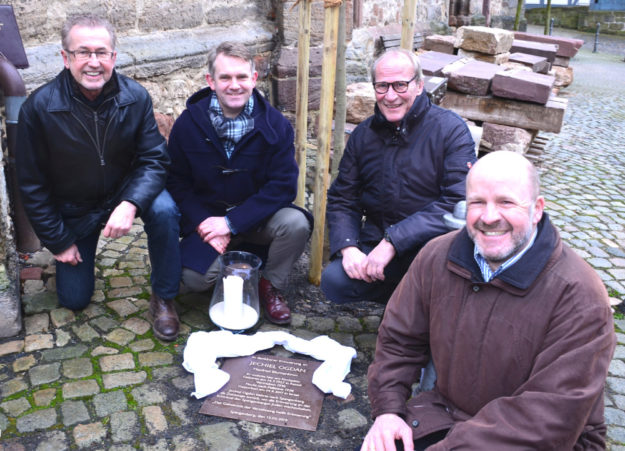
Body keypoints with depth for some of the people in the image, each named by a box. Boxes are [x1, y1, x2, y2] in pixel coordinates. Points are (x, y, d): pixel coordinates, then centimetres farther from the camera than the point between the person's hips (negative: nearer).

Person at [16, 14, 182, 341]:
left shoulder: (135, 97, -17)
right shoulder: (38, 108, -21)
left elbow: (154, 159, -17)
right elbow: (32, 184, -11)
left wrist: (131, 204, -37)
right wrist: (58, 241, -8)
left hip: (125, 192, 0)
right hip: (73, 210, 0)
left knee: (164, 210, -34)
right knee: (74, 300, 6)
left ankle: (163, 298, -13)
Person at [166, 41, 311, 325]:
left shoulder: (274, 124, -10)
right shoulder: (188, 124, -7)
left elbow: (283, 186, -15)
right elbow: (177, 182, -3)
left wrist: (231, 222, -22)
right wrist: (202, 223, -20)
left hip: (258, 216, 0)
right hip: (208, 217, 0)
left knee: (296, 224, -30)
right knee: (194, 279, -23)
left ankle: (271, 285, -2)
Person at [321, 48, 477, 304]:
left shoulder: (450, 129, -9)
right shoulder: (363, 135, 6)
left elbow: (460, 201, -20)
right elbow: (342, 199, 8)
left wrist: (393, 241, -25)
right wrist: (348, 247, -13)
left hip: (431, 244, -3)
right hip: (376, 242, 4)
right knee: (334, 282, -21)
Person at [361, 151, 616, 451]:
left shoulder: (580, 296, -20)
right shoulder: (436, 257, -4)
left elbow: (554, 416, -23)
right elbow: (398, 340, 6)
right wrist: (388, 410, -9)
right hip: (443, 412, 4)